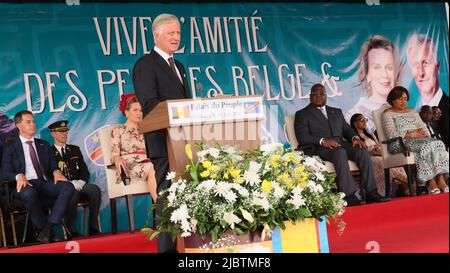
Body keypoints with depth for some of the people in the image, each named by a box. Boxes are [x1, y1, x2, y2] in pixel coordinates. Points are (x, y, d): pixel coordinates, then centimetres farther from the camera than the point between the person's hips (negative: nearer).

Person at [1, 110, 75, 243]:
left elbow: (53, 165, 20)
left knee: (68, 187, -28)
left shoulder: (44, 145, 25)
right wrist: (19, 176, -19)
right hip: (26, 185, -4)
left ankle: (47, 229, -34)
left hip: (45, 183, 4)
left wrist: (56, 171, -5)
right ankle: (46, 231, -24)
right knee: (28, 193, -42)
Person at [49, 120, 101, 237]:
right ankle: (72, 231, -33)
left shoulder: (75, 149, 22)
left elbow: (85, 171, 18)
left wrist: (80, 183, -5)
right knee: (73, 193, -39)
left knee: (95, 190, -26)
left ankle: (93, 228, -25)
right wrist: (70, 184, -16)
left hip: (78, 186, 5)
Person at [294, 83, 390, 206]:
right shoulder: (302, 114, 10)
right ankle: (349, 196, -44)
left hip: (340, 145, 5)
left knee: (362, 150, -23)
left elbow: (346, 129, 20)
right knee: (340, 152, -37)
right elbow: (302, 137, -4)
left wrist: (355, 137, -4)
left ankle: (371, 192, -29)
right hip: (318, 149, -5)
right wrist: (323, 141, -20)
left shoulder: (336, 112, 29)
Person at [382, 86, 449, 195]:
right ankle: (431, 183, -37)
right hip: (399, 144, -6)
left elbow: (423, 128, 19)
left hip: (419, 140, 6)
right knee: (425, 146, -34)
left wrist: (423, 133, -6)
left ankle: (441, 180, -36)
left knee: (438, 143, -25)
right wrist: (411, 134, -16)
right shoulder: (387, 114, 5)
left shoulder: (412, 112, 27)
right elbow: (392, 134, -10)